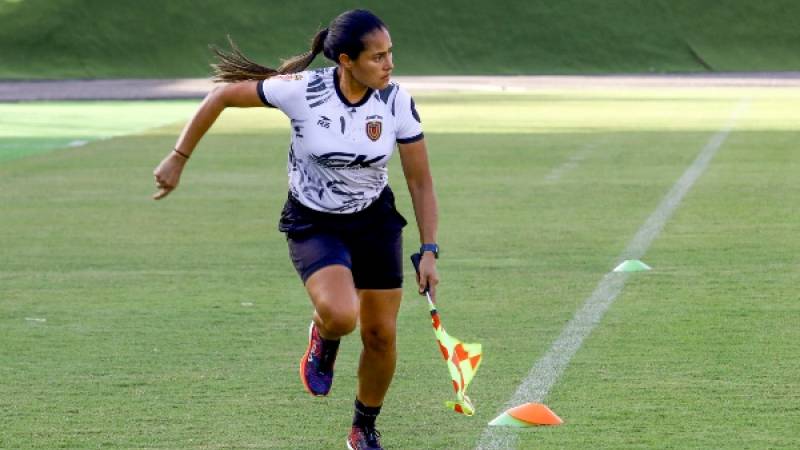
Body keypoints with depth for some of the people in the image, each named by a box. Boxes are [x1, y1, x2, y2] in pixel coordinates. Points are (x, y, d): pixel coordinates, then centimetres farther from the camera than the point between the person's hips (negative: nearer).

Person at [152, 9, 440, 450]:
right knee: (341, 316, -29)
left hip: (375, 223, 3)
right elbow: (222, 95, -10)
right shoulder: (302, 90, -23)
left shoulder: (397, 102, -14)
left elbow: (420, 182, -5)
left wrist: (428, 252, -11)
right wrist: (178, 158, -7)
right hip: (313, 225, -3)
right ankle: (323, 338, 10)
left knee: (380, 334, 4)